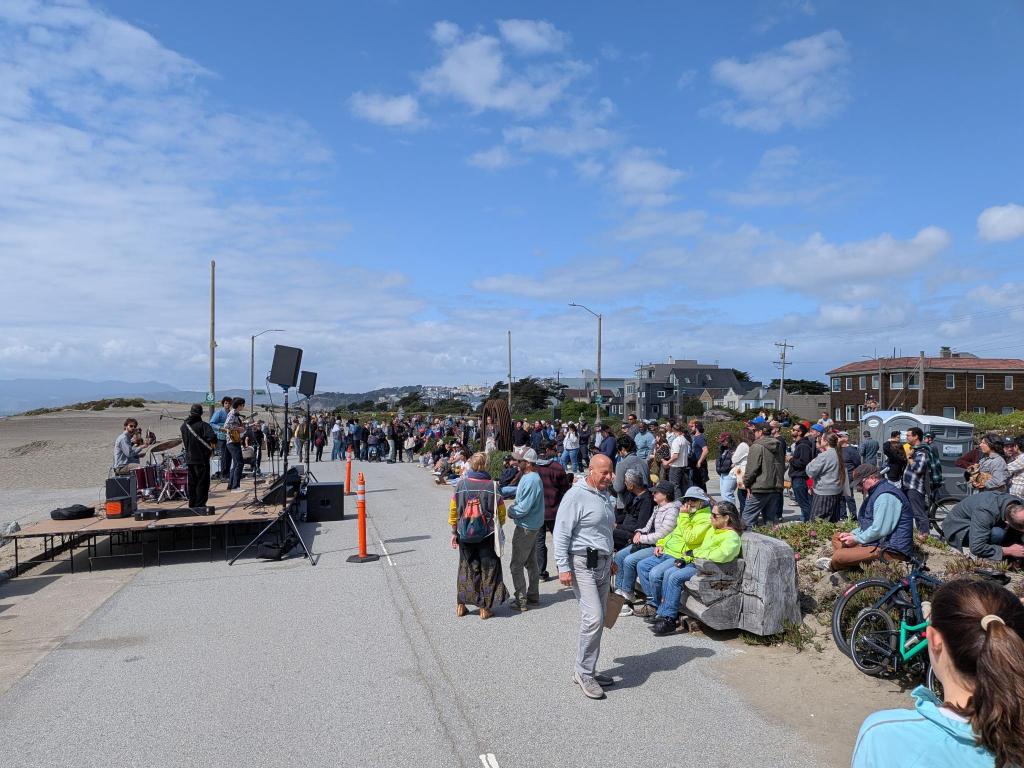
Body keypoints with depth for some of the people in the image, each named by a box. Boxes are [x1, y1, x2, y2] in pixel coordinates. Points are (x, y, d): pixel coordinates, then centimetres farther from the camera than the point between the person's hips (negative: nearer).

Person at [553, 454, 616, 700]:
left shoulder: (606, 496, 14)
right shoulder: (576, 496, -13)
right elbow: (561, 534, -15)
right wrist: (563, 567, -19)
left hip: (603, 564, 9)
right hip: (583, 564, -8)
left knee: (596, 620, 12)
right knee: (594, 618, -14)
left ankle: (585, 671, 23)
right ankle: (584, 672, 1)